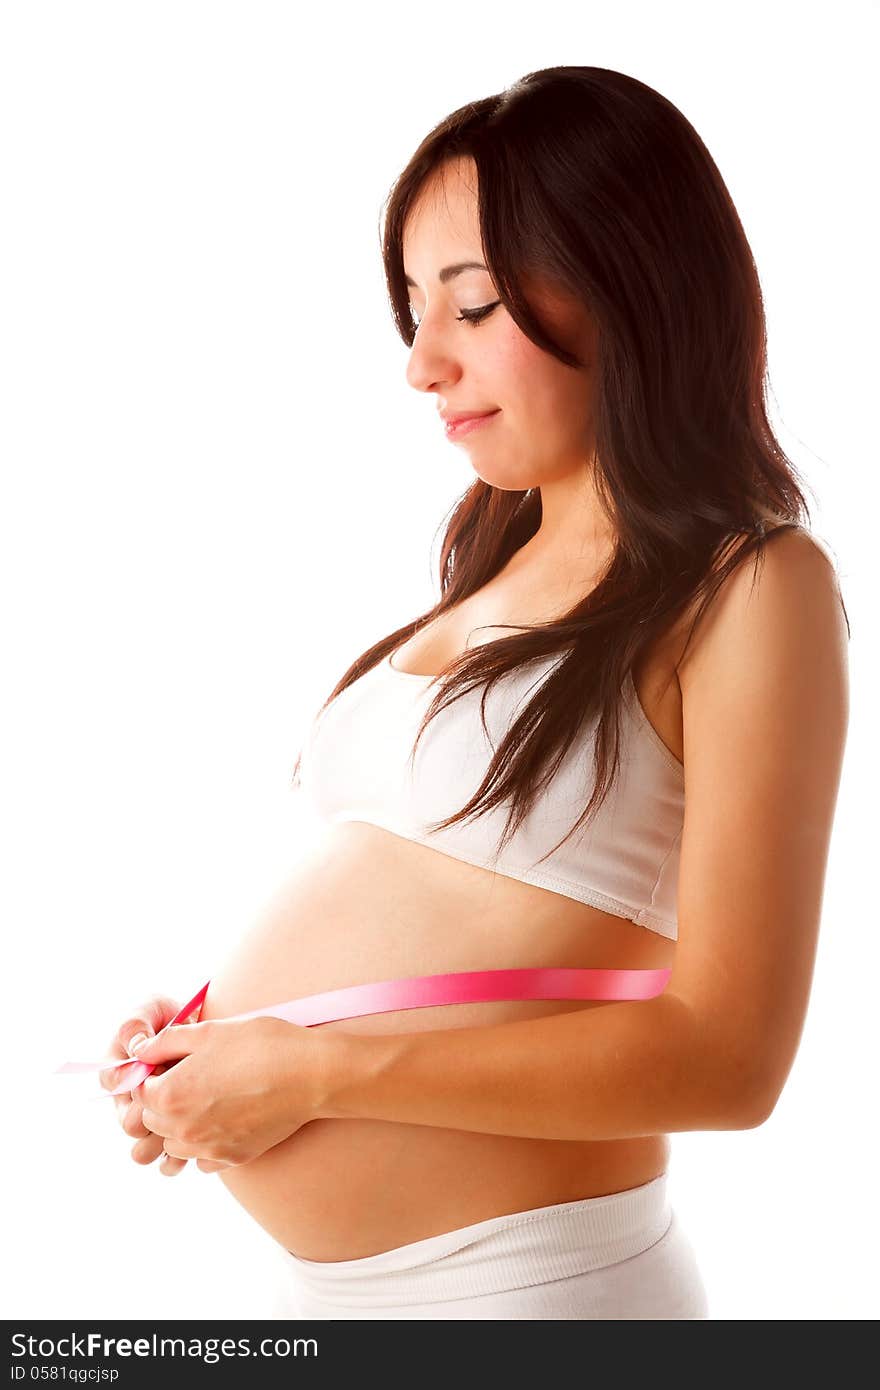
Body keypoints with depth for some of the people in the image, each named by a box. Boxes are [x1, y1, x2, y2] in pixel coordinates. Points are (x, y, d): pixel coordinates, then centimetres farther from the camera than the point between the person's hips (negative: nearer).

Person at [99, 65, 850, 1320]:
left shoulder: (748, 590, -11)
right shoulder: (501, 572, 10)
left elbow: (726, 1055, -18)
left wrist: (315, 1071, -17)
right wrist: (217, 1026, -1)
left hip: (515, 1274, -6)